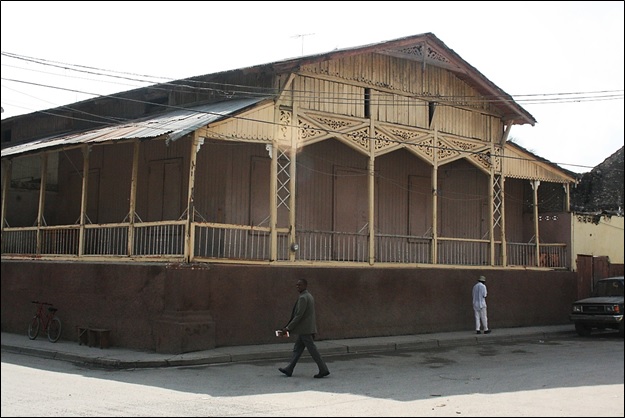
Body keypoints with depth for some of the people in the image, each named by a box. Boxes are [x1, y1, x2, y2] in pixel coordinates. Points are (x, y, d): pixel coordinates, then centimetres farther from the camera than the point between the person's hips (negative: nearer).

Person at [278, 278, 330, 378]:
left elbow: (298, 315, -21)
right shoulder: (310, 296, 15)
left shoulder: (303, 298, -17)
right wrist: (313, 331, 22)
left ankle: (323, 370, -4)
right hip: (309, 329, 10)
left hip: (305, 329, -10)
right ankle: (289, 370, 18)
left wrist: (288, 328, -17)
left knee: (312, 349, -6)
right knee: (297, 349, 13)